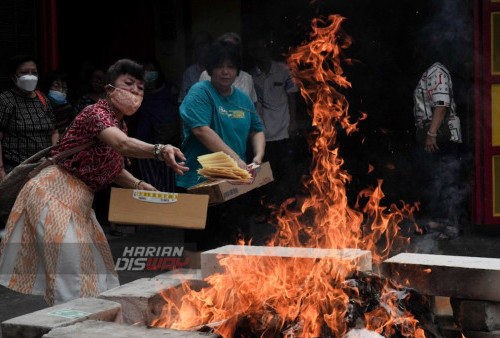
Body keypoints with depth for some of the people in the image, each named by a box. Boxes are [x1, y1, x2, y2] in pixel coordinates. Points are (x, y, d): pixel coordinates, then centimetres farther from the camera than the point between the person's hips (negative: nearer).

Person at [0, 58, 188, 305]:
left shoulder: (120, 124, 12)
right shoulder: (96, 113, -16)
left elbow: (113, 169, 22)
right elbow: (122, 144, -37)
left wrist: (138, 185, 4)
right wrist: (159, 151, -54)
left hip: (79, 202, 10)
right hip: (54, 193, -10)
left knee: (96, 270, 11)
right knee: (71, 274, -15)